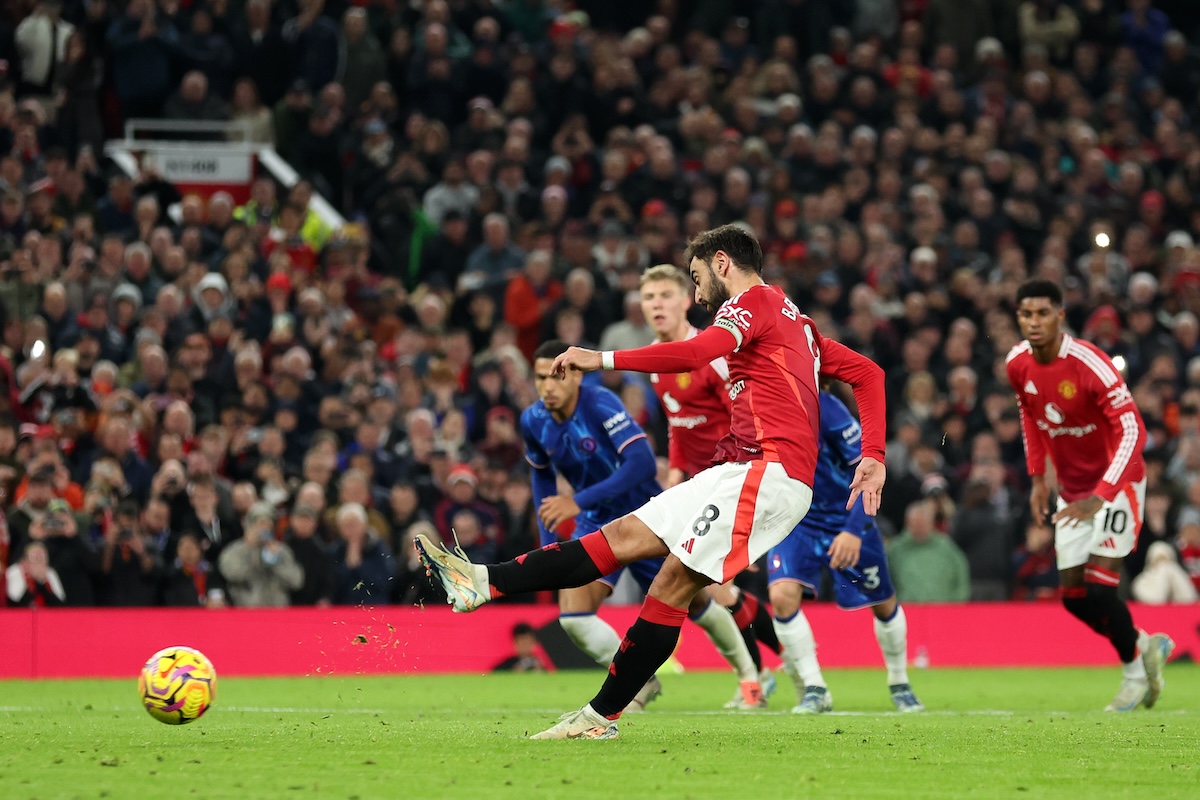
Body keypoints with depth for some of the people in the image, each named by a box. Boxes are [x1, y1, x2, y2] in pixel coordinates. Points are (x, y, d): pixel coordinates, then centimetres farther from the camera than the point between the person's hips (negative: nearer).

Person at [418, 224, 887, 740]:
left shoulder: (754, 300, -2)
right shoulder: (793, 321, 28)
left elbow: (699, 352, -22)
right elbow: (868, 373, 25)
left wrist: (603, 359, -22)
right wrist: (873, 457, 15)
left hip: (769, 469, -9)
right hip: (741, 471, 9)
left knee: (673, 583, -13)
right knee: (626, 536, 1)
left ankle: (601, 716, -13)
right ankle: (484, 583, -5)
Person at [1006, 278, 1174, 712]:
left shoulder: (1090, 364, -27)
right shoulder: (1017, 364, -7)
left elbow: (1132, 431, -30)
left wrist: (1101, 497, -37)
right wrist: (1037, 477, 10)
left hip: (1115, 482, -7)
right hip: (1072, 489, 7)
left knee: (1100, 588, -15)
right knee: (1073, 594, 4)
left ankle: (1135, 669, 9)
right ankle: (1146, 645, 28)